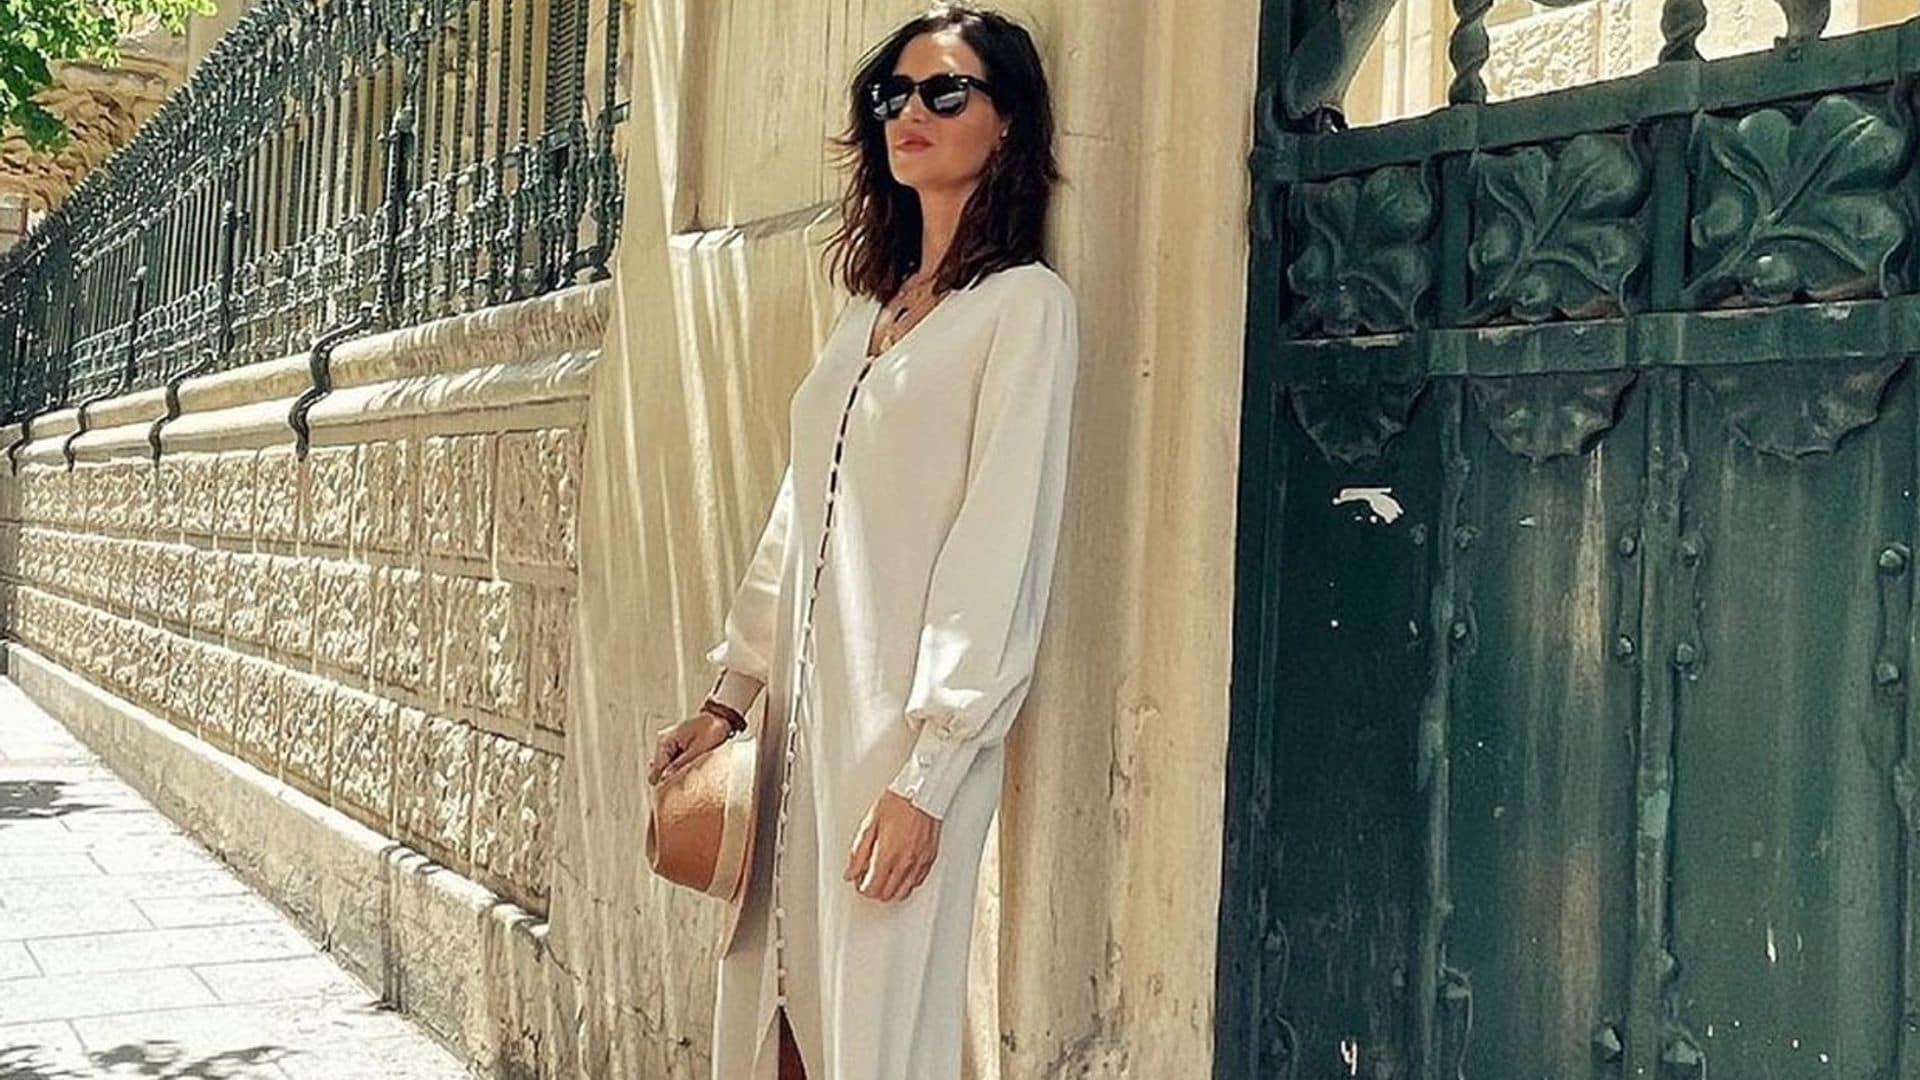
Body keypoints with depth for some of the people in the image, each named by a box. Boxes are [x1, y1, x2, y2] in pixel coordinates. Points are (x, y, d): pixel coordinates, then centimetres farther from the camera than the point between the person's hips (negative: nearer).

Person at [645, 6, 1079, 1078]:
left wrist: (927, 774, -17)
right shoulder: (868, 312, 16)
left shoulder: (1026, 304, -5)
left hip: (910, 735, -7)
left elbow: (1000, 549, -13)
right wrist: (729, 694, 14)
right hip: (804, 721, 7)